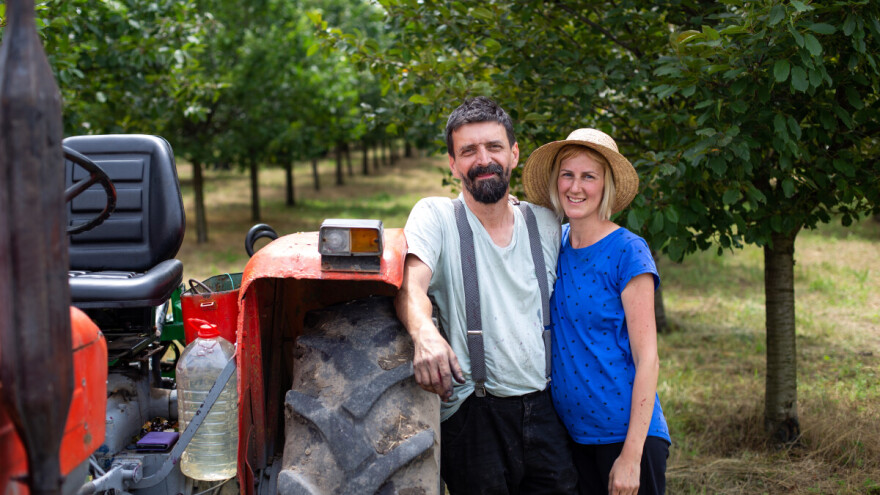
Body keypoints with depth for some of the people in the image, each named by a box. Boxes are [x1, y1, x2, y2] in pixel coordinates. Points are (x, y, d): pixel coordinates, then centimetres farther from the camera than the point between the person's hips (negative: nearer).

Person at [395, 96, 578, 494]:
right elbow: (411, 283, -18)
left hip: (544, 409, 4)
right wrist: (424, 333, -38)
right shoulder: (435, 215, -1)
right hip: (472, 414, -3)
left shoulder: (546, 224, 10)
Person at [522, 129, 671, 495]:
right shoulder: (554, 242, 6)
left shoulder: (627, 251, -10)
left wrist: (631, 455, -17)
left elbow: (647, 358, -12)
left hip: (626, 434, -5)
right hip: (571, 433, 5)